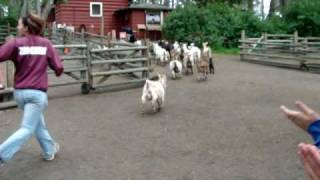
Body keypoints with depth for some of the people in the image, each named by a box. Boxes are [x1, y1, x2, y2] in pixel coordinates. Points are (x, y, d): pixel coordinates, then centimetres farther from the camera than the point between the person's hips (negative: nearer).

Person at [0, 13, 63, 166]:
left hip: (20, 92, 3)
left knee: (38, 122, 22)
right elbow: (58, 68, -1)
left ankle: (49, 150, 36)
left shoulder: (16, 43, -5)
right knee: (27, 129, 0)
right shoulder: (46, 43, -2)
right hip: (37, 93, -3)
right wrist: (57, 72, 20)